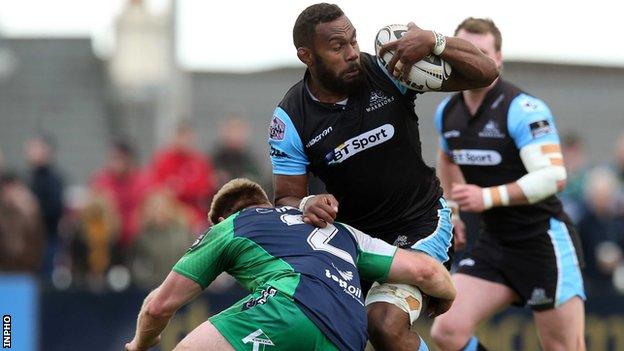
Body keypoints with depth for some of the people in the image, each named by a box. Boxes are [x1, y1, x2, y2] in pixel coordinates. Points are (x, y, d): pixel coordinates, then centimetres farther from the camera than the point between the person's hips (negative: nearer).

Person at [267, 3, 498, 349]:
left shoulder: (387, 70, -13)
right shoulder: (290, 119, -10)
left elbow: (485, 73, -11)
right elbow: (286, 198, -6)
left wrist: (434, 42, -30)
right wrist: (306, 205, -31)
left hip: (420, 224, -3)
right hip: (351, 231, 3)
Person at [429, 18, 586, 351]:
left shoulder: (523, 109, -16)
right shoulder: (447, 113, 6)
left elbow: (553, 177, -27)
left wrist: (489, 197, -31)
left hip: (545, 243, -6)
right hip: (493, 243, 6)